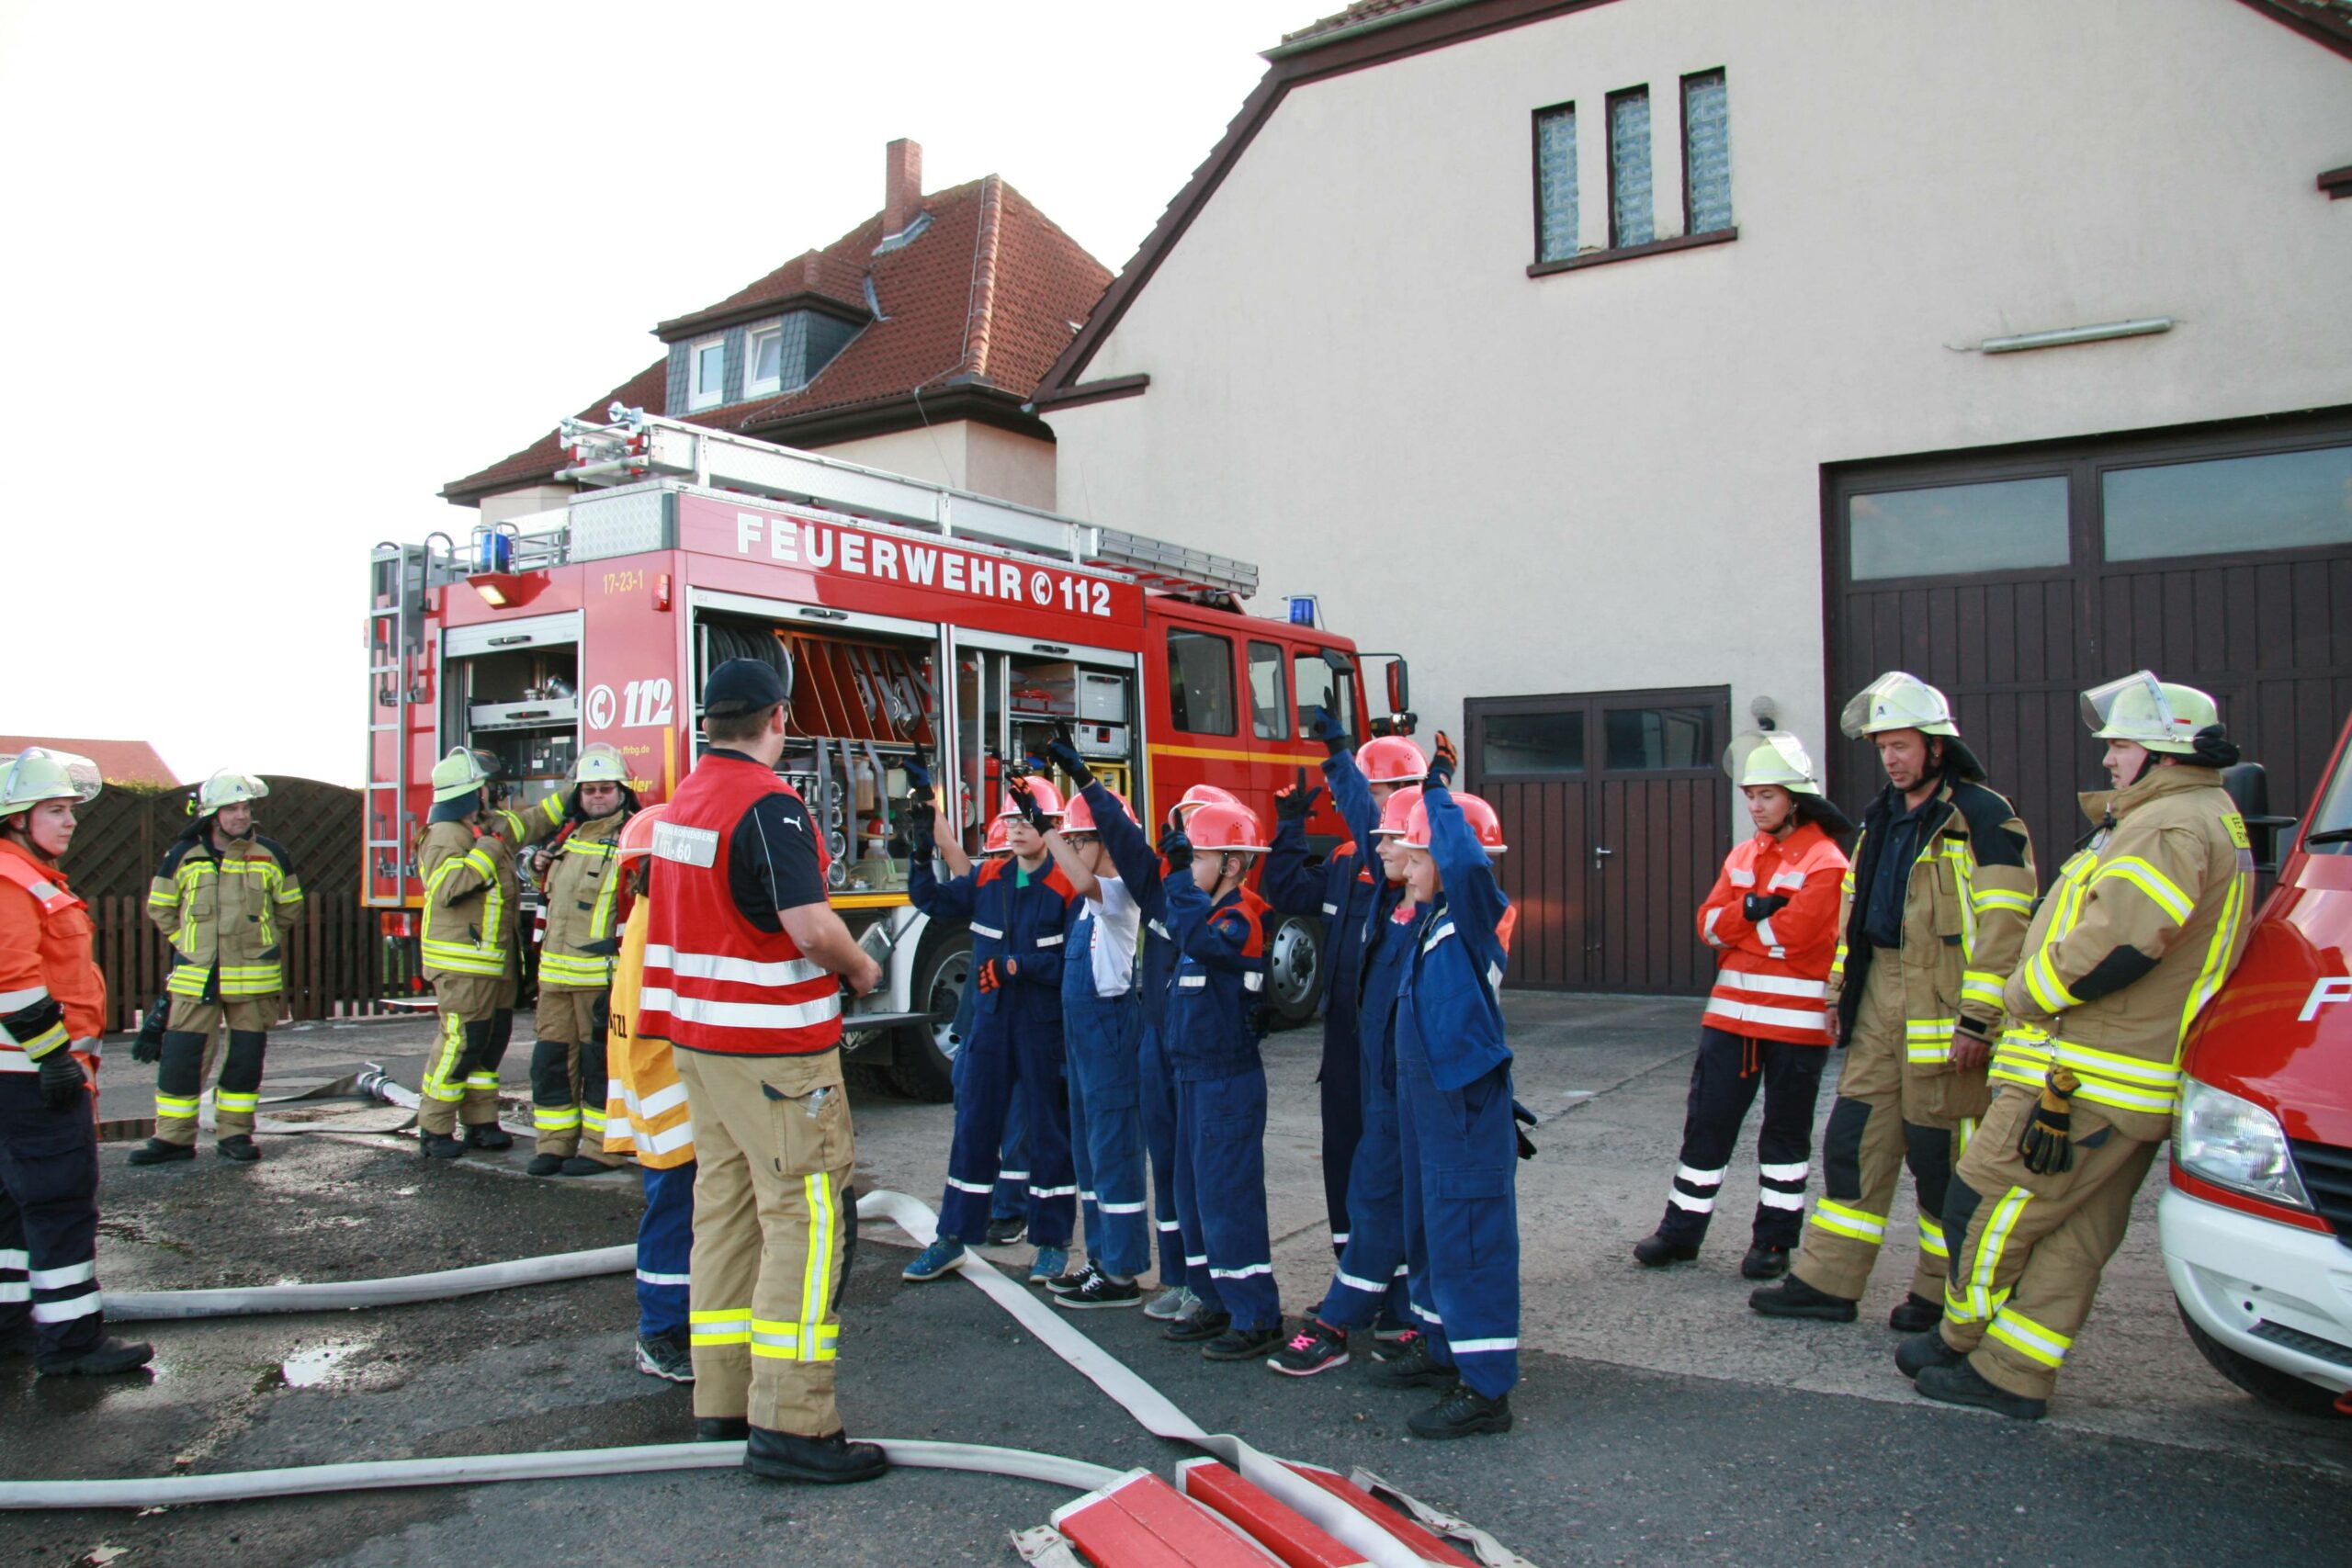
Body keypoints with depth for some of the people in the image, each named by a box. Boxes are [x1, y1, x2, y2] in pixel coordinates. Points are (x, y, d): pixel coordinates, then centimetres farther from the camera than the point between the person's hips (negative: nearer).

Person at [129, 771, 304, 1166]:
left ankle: (234, 1133, 16)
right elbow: (160, 909, 13)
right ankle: (173, 1137, 10)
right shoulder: (182, 857, 1)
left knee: (246, 1056, 5)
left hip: (254, 978, 0)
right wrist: (191, 944, 7)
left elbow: (290, 908, 15)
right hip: (195, 978, 0)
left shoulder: (271, 856, 2)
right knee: (181, 1055, 1)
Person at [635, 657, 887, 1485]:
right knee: (808, 1213, -6)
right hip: (772, 1043, -9)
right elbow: (812, 928, -25)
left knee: (725, 1206, 13)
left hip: (699, 1036, 9)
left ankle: (722, 1401, 21)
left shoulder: (683, 801, 11)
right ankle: (790, 1425, -5)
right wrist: (859, 967, -5)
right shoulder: (766, 803, -17)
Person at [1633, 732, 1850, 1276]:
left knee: (1785, 1130, 7)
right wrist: (1754, 911, -15)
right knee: (1707, 1119, 7)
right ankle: (1681, 1230, 16)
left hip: (1795, 1017, -5)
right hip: (1731, 1010, 5)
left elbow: (1792, 934, -19)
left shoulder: (1824, 861, -8)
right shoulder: (1743, 855, 13)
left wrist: (1736, 927, -6)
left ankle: (1774, 1240, 19)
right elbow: (1710, 923, 3)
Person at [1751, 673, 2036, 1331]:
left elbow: (2003, 925, -15)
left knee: (1942, 1154, 2)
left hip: (1943, 1007, -8)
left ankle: (1944, 1292, 19)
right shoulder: (1882, 818, 16)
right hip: (1880, 1002, 8)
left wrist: (1977, 1020, -19)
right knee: (1854, 1140, 9)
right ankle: (1827, 1282, 16)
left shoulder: (1982, 818, -10)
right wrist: (1840, 990, 18)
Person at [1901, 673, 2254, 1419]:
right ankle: (2014, 1376, 16)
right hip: (2135, 1087, 11)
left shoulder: (2169, 827, -16)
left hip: (2086, 1078, -11)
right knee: (2075, 1238, 11)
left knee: (1985, 1203, 1)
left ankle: (1964, 1339, 17)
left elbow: (2116, 945, -26)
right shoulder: (2215, 821, 21)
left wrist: (2023, 994, -13)